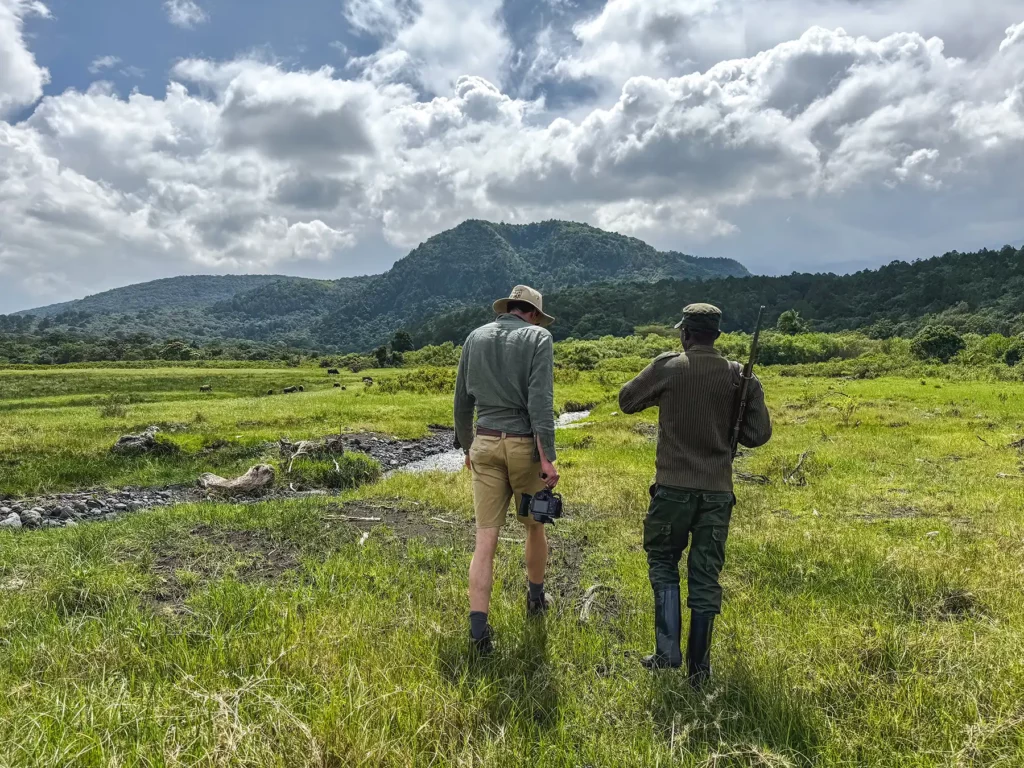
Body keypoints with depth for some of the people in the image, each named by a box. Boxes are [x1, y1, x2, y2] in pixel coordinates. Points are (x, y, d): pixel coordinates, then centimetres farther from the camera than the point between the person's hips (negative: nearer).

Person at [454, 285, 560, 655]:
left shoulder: (476, 337, 9)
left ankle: (478, 629, -3)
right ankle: (536, 598, 40)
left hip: (485, 444, 3)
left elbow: (461, 399, 11)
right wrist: (547, 457, -17)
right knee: (535, 524, 20)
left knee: (485, 538, 3)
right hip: (524, 445, -3)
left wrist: (466, 445, 22)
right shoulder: (538, 337, -5)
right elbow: (540, 400, -16)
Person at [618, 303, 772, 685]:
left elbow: (627, 400, 5)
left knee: (663, 563, 17)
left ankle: (667, 650, 13)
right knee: (705, 576, 11)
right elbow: (759, 434, 1)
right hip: (718, 491, 2)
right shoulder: (739, 375, -1)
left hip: (674, 487, -2)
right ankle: (698, 665, 19)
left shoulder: (667, 367, -7)